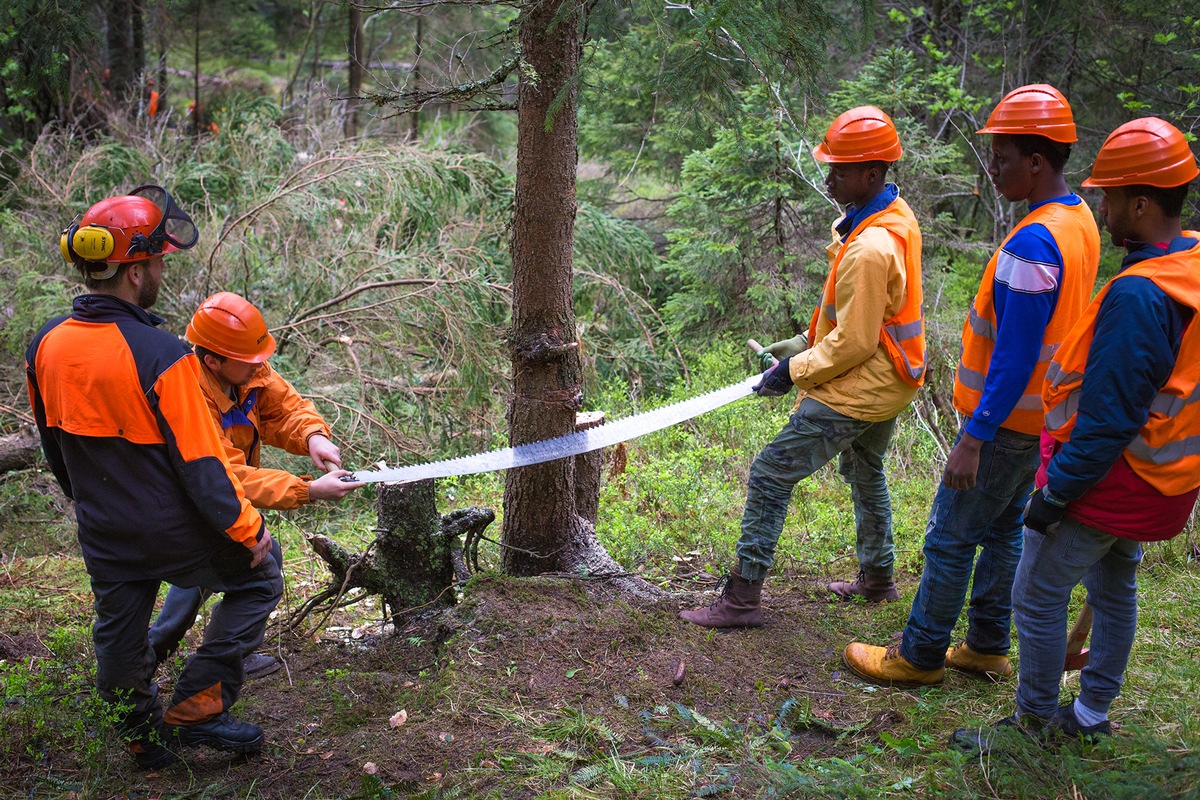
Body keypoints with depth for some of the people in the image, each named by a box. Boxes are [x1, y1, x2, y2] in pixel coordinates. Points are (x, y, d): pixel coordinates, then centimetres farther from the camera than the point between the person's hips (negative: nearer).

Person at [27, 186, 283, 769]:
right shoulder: (159, 356, -27)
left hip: (104, 538, 6)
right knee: (259, 579, 17)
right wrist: (247, 529, -10)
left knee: (119, 637, 22)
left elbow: (55, 447, 9)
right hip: (176, 534, -6)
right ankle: (197, 705, 13)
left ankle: (145, 742, 41)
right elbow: (200, 463, -23)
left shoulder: (46, 345, -5)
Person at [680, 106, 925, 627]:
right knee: (865, 472, 28)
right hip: (888, 383, 11)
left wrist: (794, 371, -13)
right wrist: (805, 344, 11)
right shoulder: (896, 215, 3)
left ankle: (743, 598, 0)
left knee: (771, 474, -6)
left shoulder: (868, 250, -29)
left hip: (858, 387, -11)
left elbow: (852, 344, -25)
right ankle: (877, 579, 45)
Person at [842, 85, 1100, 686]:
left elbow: (1014, 357, -27)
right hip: (1041, 413, 9)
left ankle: (920, 655, 16)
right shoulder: (1078, 221, 6)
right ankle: (987, 648, 31)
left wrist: (974, 438, -24)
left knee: (950, 538, 3)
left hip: (1007, 420, -9)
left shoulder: (1031, 244, -26)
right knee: (1003, 529, 19)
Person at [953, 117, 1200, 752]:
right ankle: (1090, 713, 37)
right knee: (1114, 591, 22)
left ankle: (1035, 722, 19)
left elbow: (1107, 417, -27)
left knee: (1036, 597, 5)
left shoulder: (1137, 295, -29)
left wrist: (1055, 494, -18)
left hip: (1110, 478, -10)